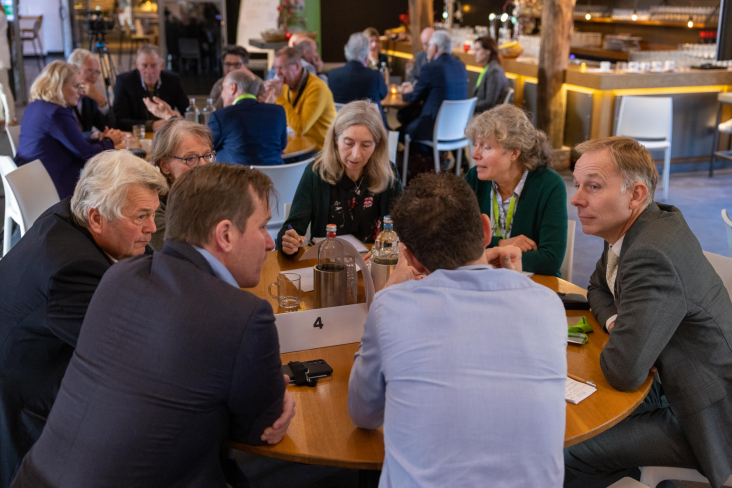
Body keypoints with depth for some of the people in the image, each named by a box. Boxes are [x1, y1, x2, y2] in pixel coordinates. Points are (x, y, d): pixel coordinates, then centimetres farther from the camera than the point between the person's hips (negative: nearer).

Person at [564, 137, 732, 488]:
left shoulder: (652, 255, -31)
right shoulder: (639, 227, 0)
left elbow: (623, 371, -34)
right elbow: (598, 288, 16)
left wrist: (619, 338, -11)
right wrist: (615, 321, -5)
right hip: (674, 385, 9)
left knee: (568, 449, -11)